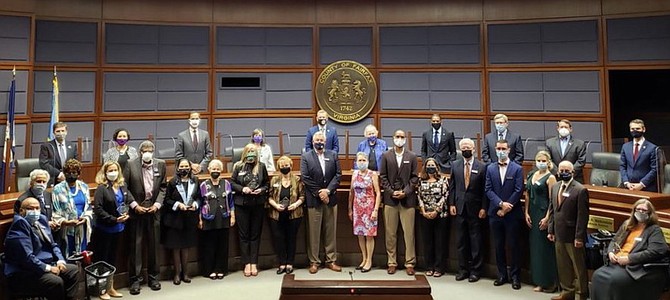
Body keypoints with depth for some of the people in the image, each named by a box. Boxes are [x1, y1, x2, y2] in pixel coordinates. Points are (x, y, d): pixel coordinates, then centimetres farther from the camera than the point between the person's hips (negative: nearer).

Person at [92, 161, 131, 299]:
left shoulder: (123, 186, 4)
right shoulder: (101, 188, -12)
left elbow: (129, 202, 10)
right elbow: (97, 209, -17)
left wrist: (126, 215, -8)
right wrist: (114, 219, -19)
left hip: (118, 228, 5)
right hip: (104, 229, -5)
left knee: (112, 258, 15)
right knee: (102, 259, 5)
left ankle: (110, 288, 26)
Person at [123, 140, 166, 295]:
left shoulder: (161, 164, 2)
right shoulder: (130, 165, -5)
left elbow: (163, 187, 7)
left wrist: (157, 204, -5)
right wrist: (134, 205, -9)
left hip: (153, 209, 2)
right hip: (136, 210, -2)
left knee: (153, 245, 9)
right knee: (135, 245, 3)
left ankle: (153, 277, 22)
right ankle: (135, 279, 13)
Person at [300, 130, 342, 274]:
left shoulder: (333, 155, 8)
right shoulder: (305, 157, 1)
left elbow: (338, 174, 1)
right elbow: (305, 177, -7)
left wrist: (328, 190, -11)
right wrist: (319, 193, -11)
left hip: (330, 198, 2)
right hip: (313, 199, -2)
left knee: (331, 231, 8)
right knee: (314, 232, 3)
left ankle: (331, 260, 17)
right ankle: (314, 262, 11)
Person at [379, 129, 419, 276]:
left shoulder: (412, 156, 6)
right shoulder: (386, 156, 7)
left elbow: (414, 177, 4)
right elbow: (383, 177, 4)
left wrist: (405, 192, -8)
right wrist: (391, 191, -7)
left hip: (407, 199, 0)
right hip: (390, 198, 1)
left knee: (409, 233, 1)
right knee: (390, 233, 5)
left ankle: (410, 263, 10)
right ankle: (391, 262, 14)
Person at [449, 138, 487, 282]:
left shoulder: (482, 167, -2)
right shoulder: (455, 165, 7)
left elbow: (485, 189, -3)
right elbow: (452, 186, 8)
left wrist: (484, 208, -7)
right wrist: (451, 204, 0)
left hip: (475, 209, -2)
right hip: (459, 208, 3)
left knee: (475, 241, 4)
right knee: (461, 241, 8)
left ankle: (475, 270, 15)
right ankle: (463, 269, 19)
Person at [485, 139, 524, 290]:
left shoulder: (517, 169, -1)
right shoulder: (490, 168, 7)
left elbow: (518, 191, -8)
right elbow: (488, 190, 0)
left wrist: (506, 207, -11)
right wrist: (501, 203, -13)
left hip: (512, 214, -3)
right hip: (495, 213, 3)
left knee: (513, 245, 5)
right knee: (498, 246, 10)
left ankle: (515, 276, 16)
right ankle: (502, 275, 21)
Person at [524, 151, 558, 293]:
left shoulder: (550, 177, -7)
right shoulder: (531, 175, 11)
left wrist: (547, 218, -17)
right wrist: (526, 213, 4)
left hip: (544, 214, -6)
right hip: (532, 214, 6)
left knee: (545, 247, -1)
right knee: (535, 247, 9)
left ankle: (550, 282, 11)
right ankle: (539, 282, 19)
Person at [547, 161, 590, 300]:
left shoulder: (581, 190, -13)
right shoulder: (555, 187, 8)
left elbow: (583, 216, -15)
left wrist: (579, 237, -16)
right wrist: (551, 230, 9)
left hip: (573, 236, -6)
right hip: (559, 235, 6)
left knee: (578, 267, 8)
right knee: (562, 266, 16)